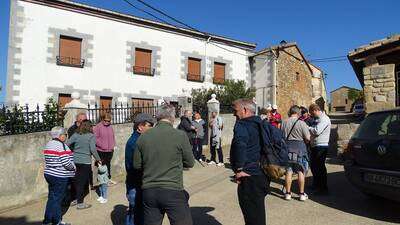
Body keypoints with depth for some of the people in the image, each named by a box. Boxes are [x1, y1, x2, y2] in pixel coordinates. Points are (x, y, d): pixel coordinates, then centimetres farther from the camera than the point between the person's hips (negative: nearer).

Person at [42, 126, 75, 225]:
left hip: (49, 174, 8)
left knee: (51, 197, 18)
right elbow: (66, 163, -23)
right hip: (59, 177, -8)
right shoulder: (61, 146, -19)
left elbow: (47, 160, 14)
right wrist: (73, 167, -6)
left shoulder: (48, 144, 8)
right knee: (57, 198, 4)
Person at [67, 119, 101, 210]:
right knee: (82, 182, 4)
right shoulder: (91, 136, -8)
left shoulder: (76, 135, 4)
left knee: (76, 181, 18)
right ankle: (80, 203, 12)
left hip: (75, 161, 5)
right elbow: (93, 149, -15)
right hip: (85, 162, -4)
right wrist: (98, 159, -5)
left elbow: (67, 144, -1)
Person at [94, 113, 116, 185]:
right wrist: (102, 145, -16)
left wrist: (113, 145, 6)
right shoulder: (98, 127, -9)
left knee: (108, 164, 17)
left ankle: (109, 178, 29)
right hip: (101, 150, -5)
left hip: (110, 150, 6)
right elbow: (95, 138, -13)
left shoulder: (110, 127, 8)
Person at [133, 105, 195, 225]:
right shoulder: (180, 135, -11)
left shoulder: (143, 137, -2)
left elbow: (136, 165, 8)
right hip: (173, 191, -4)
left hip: (148, 191, 4)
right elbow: (190, 163, -1)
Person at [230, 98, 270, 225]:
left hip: (249, 176, -9)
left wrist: (239, 169, -22)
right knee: (258, 211, 23)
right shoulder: (260, 124, 12)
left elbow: (240, 145, -33)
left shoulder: (241, 125, -15)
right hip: (262, 174, 9)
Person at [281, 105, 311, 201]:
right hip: (299, 148, -3)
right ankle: (302, 194, 15)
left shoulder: (284, 123, -1)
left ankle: (288, 193, 15)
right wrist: (302, 139, 11)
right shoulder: (301, 123, -11)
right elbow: (308, 138, -9)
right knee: (301, 172, 7)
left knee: (288, 171, 8)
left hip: (287, 148, 3)